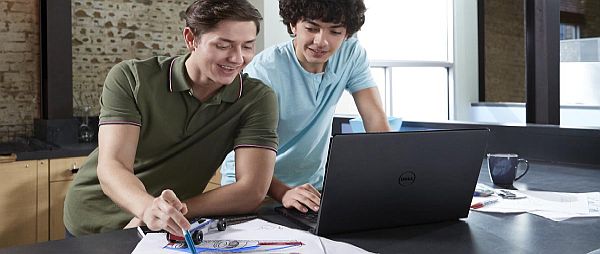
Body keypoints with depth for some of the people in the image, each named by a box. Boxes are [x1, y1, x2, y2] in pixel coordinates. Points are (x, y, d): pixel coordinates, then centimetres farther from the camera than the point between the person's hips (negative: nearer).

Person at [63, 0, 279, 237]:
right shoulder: (130, 78, -11)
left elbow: (252, 191, -17)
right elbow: (111, 167, -18)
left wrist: (165, 213, -24)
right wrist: (148, 207, -38)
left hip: (167, 228, 0)